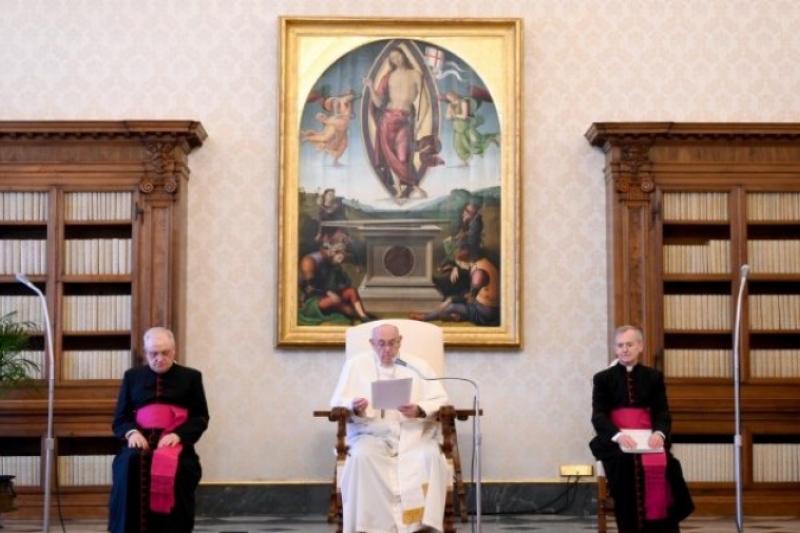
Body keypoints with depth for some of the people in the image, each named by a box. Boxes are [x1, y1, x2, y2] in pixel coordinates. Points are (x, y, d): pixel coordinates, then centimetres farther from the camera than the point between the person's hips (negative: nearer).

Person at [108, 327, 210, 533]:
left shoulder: (190, 377, 15)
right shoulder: (132, 376, 21)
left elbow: (201, 418, 8)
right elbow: (120, 418, 16)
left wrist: (178, 435, -11)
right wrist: (131, 432, -7)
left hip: (175, 441, -1)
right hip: (141, 439, 2)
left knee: (173, 466, -36)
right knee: (130, 464, -33)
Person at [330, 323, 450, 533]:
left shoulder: (418, 365, 13)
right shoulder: (356, 364, 12)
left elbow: (440, 400, 6)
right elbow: (337, 402, 6)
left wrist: (419, 410, -16)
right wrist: (354, 407, -17)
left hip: (413, 435, 1)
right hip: (371, 434, 0)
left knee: (431, 456, -31)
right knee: (361, 456, -34)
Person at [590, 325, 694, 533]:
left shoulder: (654, 377, 14)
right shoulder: (603, 378, 9)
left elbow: (662, 412, 5)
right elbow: (598, 416, -2)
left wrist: (659, 433, -19)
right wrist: (618, 435, -22)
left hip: (647, 438, 2)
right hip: (614, 440, -1)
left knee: (665, 464, -30)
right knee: (626, 463, -33)